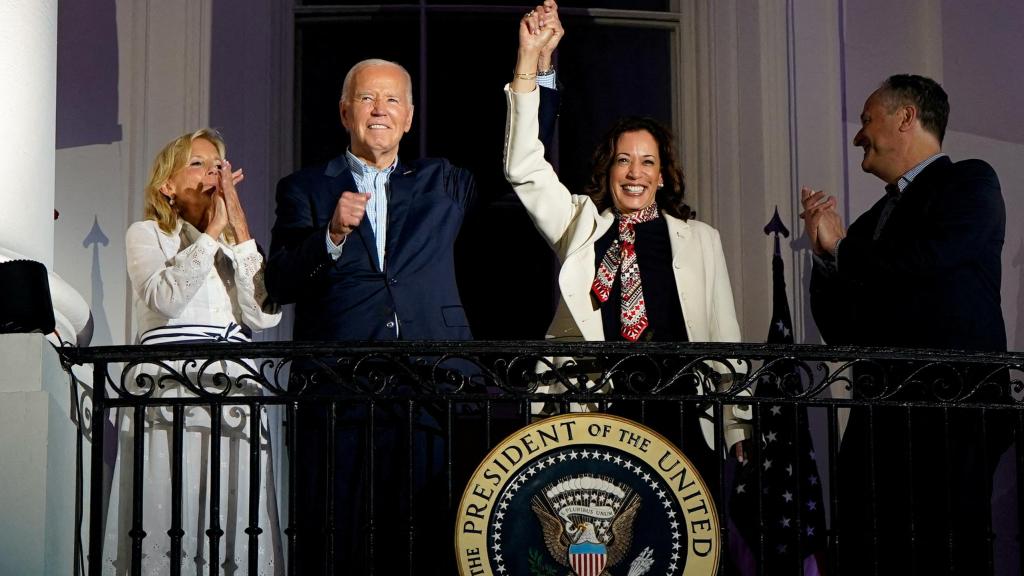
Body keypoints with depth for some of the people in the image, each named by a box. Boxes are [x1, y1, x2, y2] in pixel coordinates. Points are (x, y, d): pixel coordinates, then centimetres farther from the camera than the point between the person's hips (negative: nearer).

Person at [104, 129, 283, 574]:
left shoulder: (236, 244, 22)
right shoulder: (146, 233, 12)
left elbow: (266, 314, 3)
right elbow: (166, 297, -11)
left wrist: (240, 228, 1)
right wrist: (212, 230, -4)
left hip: (234, 398, 4)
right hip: (170, 389, -3)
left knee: (234, 522, -3)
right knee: (170, 523, -8)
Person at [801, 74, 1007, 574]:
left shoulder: (970, 182, 3)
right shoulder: (871, 223, 22)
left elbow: (925, 258, -16)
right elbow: (840, 334, 18)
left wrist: (840, 252, 2)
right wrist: (826, 255, 2)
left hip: (953, 419, -6)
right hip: (878, 420, 7)